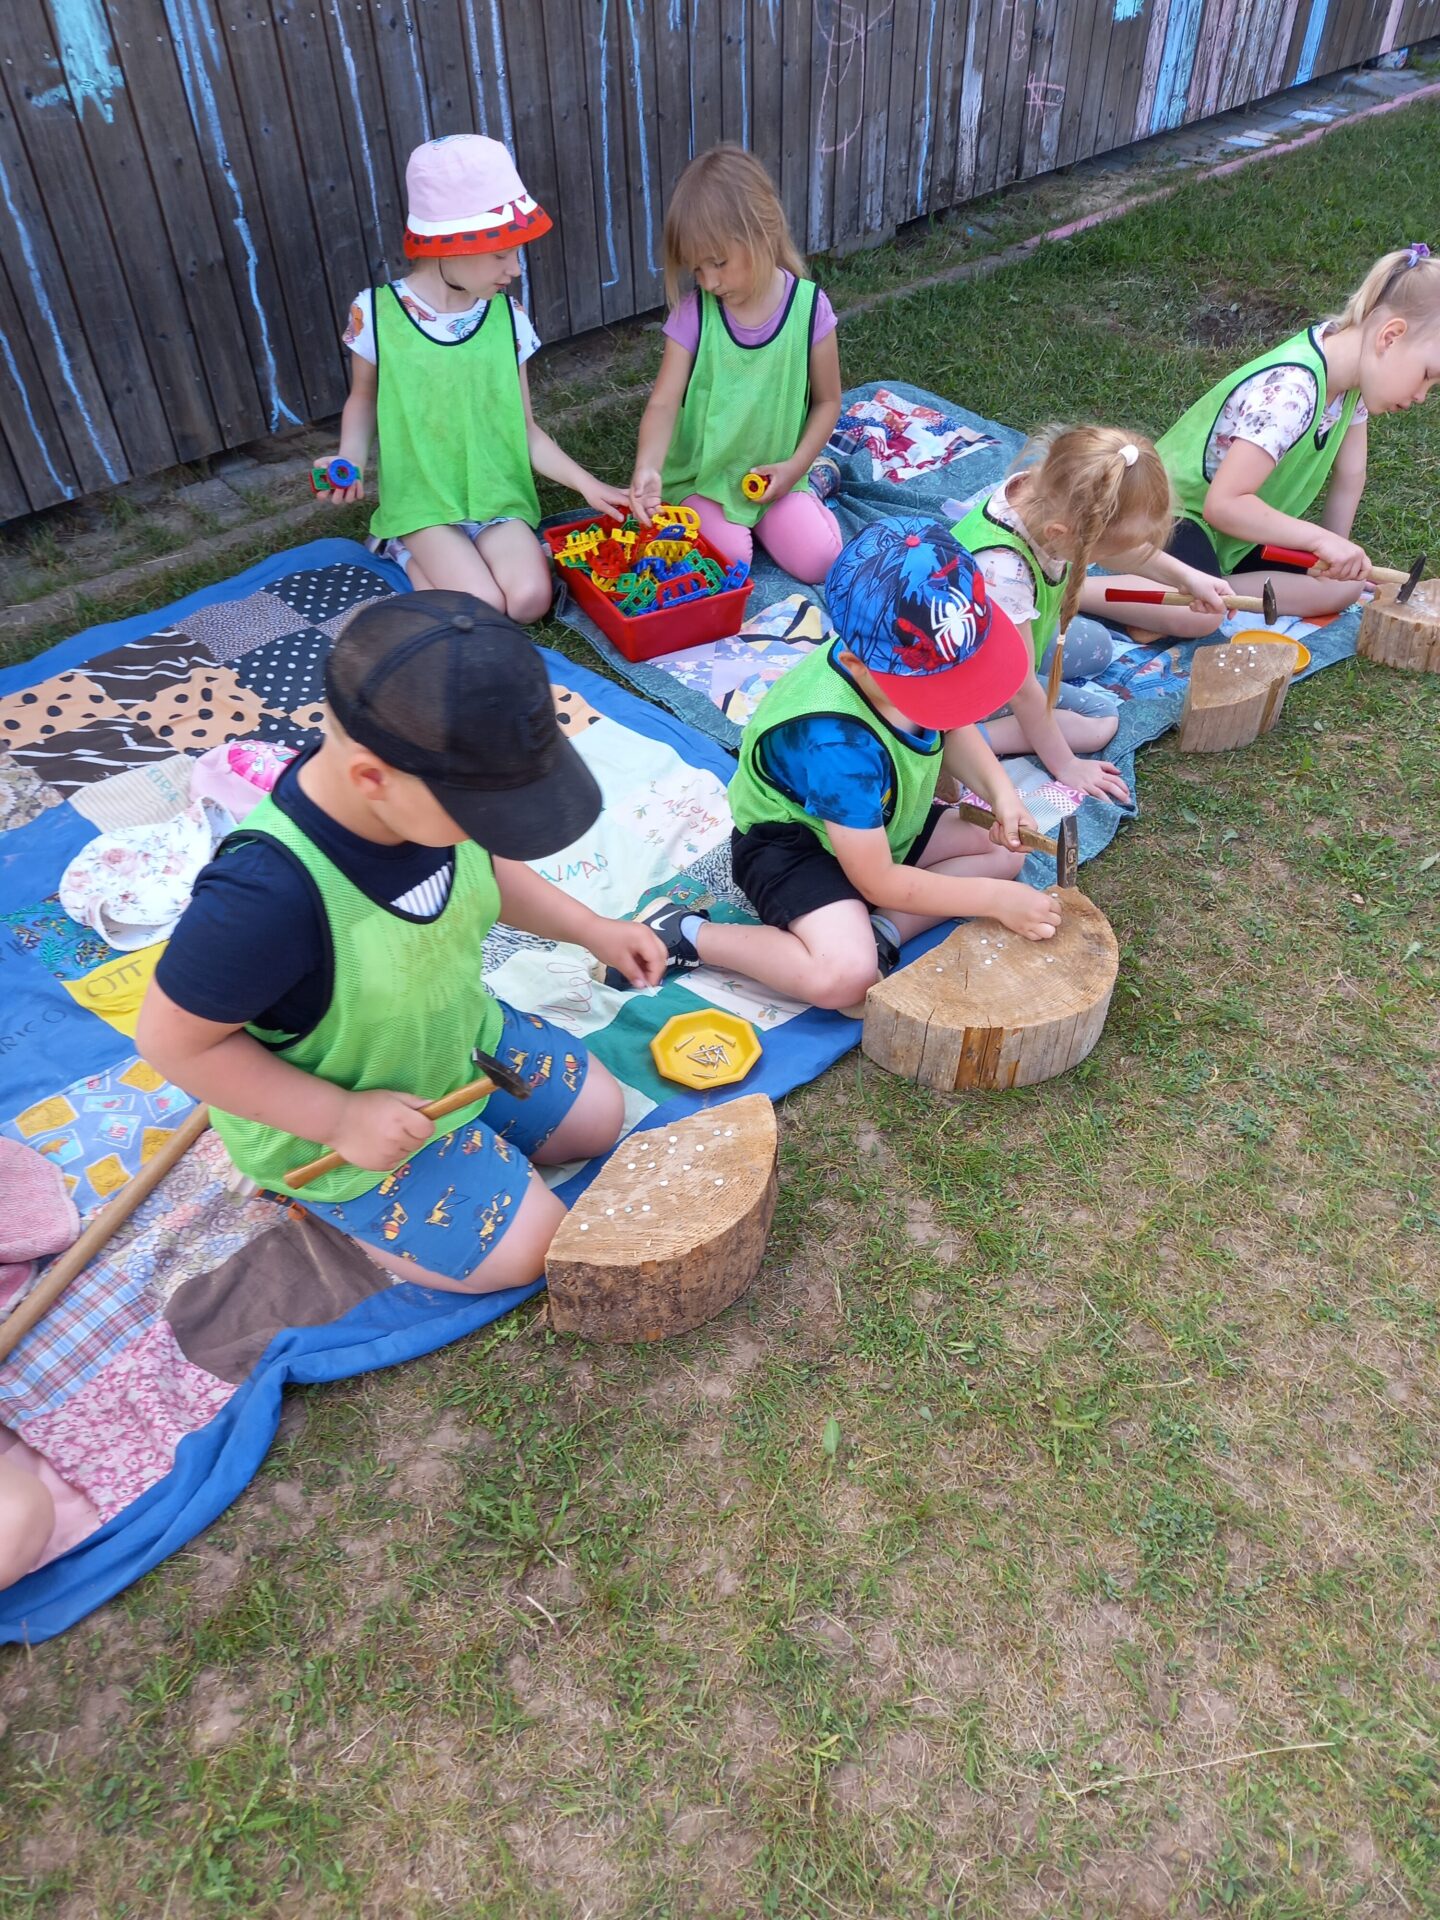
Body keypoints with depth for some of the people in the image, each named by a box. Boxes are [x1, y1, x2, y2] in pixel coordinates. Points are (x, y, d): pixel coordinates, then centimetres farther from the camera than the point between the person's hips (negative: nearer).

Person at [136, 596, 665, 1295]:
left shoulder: (430, 785, -20)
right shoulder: (266, 894, -42)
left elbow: (487, 868, 5)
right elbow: (173, 1040, -27)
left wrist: (591, 928, -4)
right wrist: (340, 1118, -25)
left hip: (464, 1038, 7)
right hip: (333, 1128, -7)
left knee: (597, 1116, 14)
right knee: (523, 1249, -4)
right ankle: (324, 1196, 11)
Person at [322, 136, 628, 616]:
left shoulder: (506, 318, -2)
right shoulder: (376, 313, -9)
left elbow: (525, 429, 3)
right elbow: (364, 399, 7)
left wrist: (586, 484, -7)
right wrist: (350, 463, -10)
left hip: (497, 496, 2)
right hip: (423, 501, -2)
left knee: (530, 599, -23)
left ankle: (435, 557, 7)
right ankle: (408, 555, 9)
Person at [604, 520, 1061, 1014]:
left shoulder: (907, 659, -18)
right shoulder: (838, 744, -38)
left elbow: (953, 729, 6)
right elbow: (878, 882, -29)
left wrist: (1000, 792, -13)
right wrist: (995, 898, -24)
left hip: (883, 824, 9)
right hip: (789, 842, -9)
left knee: (1005, 848, 2)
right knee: (845, 976, -32)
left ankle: (881, 931, -12)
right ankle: (684, 935, -13)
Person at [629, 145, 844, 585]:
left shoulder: (809, 308, -8)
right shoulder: (694, 314, -10)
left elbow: (827, 400, 2)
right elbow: (664, 403, -15)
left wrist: (796, 466, -11)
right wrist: (647, 467, -34)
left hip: (773, 477, 1)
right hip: (703, 478, -1)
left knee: (819, 560, -15)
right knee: (729, 560, -24)